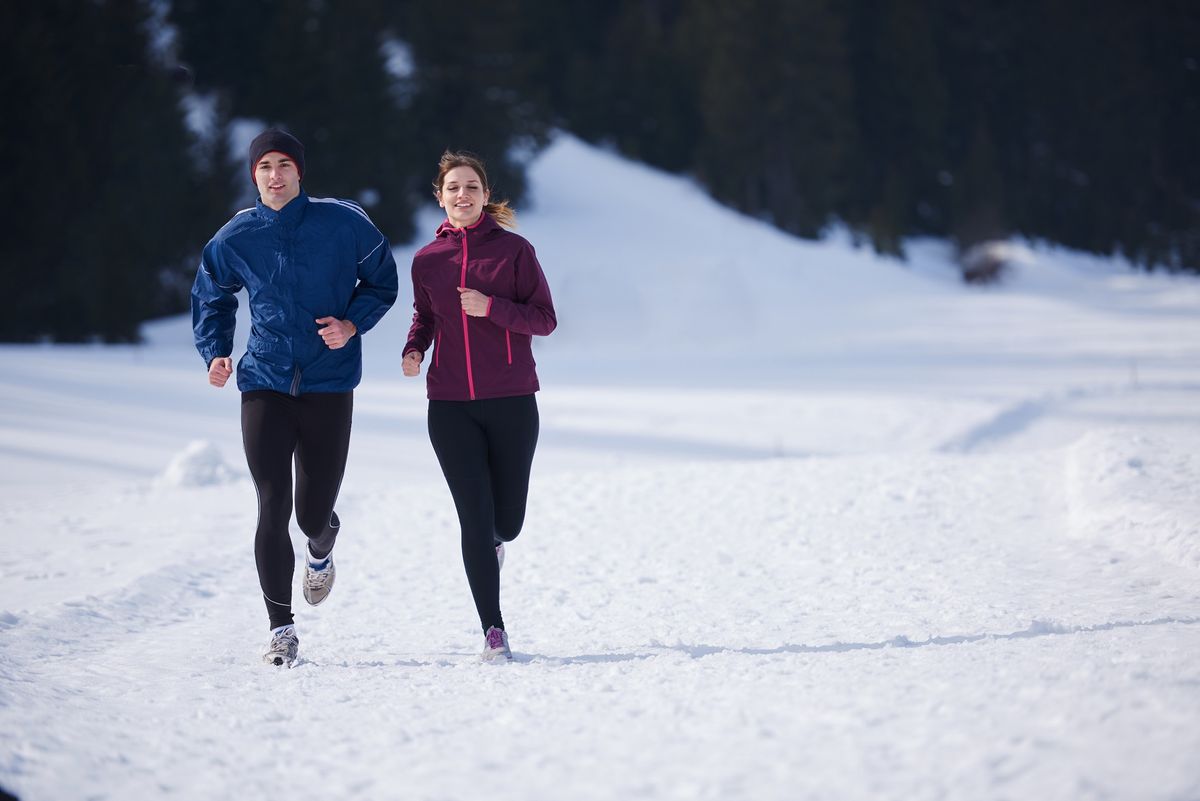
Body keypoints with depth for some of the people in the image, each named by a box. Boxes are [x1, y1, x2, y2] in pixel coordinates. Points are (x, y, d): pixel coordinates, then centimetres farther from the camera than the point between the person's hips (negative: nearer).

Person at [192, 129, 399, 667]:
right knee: (272, 511, -9)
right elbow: (211, 298, 18)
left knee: (313, 515, 5)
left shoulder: (344, 224, -4)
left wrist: (353, 323, -8)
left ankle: (321, 552, 46)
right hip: (264, 385, 1)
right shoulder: (236, 239, 1)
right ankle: (281, 628, 0)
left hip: (329, 385, -1)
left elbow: (382, 280, 9)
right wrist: (215, 352, 3)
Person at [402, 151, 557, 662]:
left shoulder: (514, 250, -2)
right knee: (475, 518, -7)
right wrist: (413, 350, -1)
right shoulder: (427, 260, 5)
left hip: (512, 401, -1)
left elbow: (545, 319, -2)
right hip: (450, 407, 1)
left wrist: (492, 308, -17)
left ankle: (493, 542, 45)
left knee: (506, 521, 6)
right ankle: (493, 630, 0)